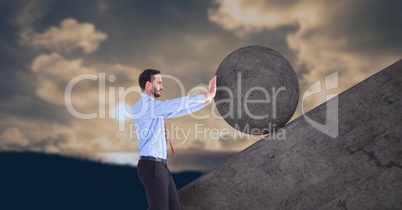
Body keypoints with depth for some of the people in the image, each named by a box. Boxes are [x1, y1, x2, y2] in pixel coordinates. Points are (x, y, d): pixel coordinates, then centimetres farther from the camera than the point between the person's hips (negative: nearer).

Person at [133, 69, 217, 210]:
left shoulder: (154, 108, 16)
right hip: (151, 166, -10)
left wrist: (205, 100, 12)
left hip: (160, 166, 10)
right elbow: (176, 104, -18)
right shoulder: (145, 104, -13)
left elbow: (176, 110, 15)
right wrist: (205, 97, -11)